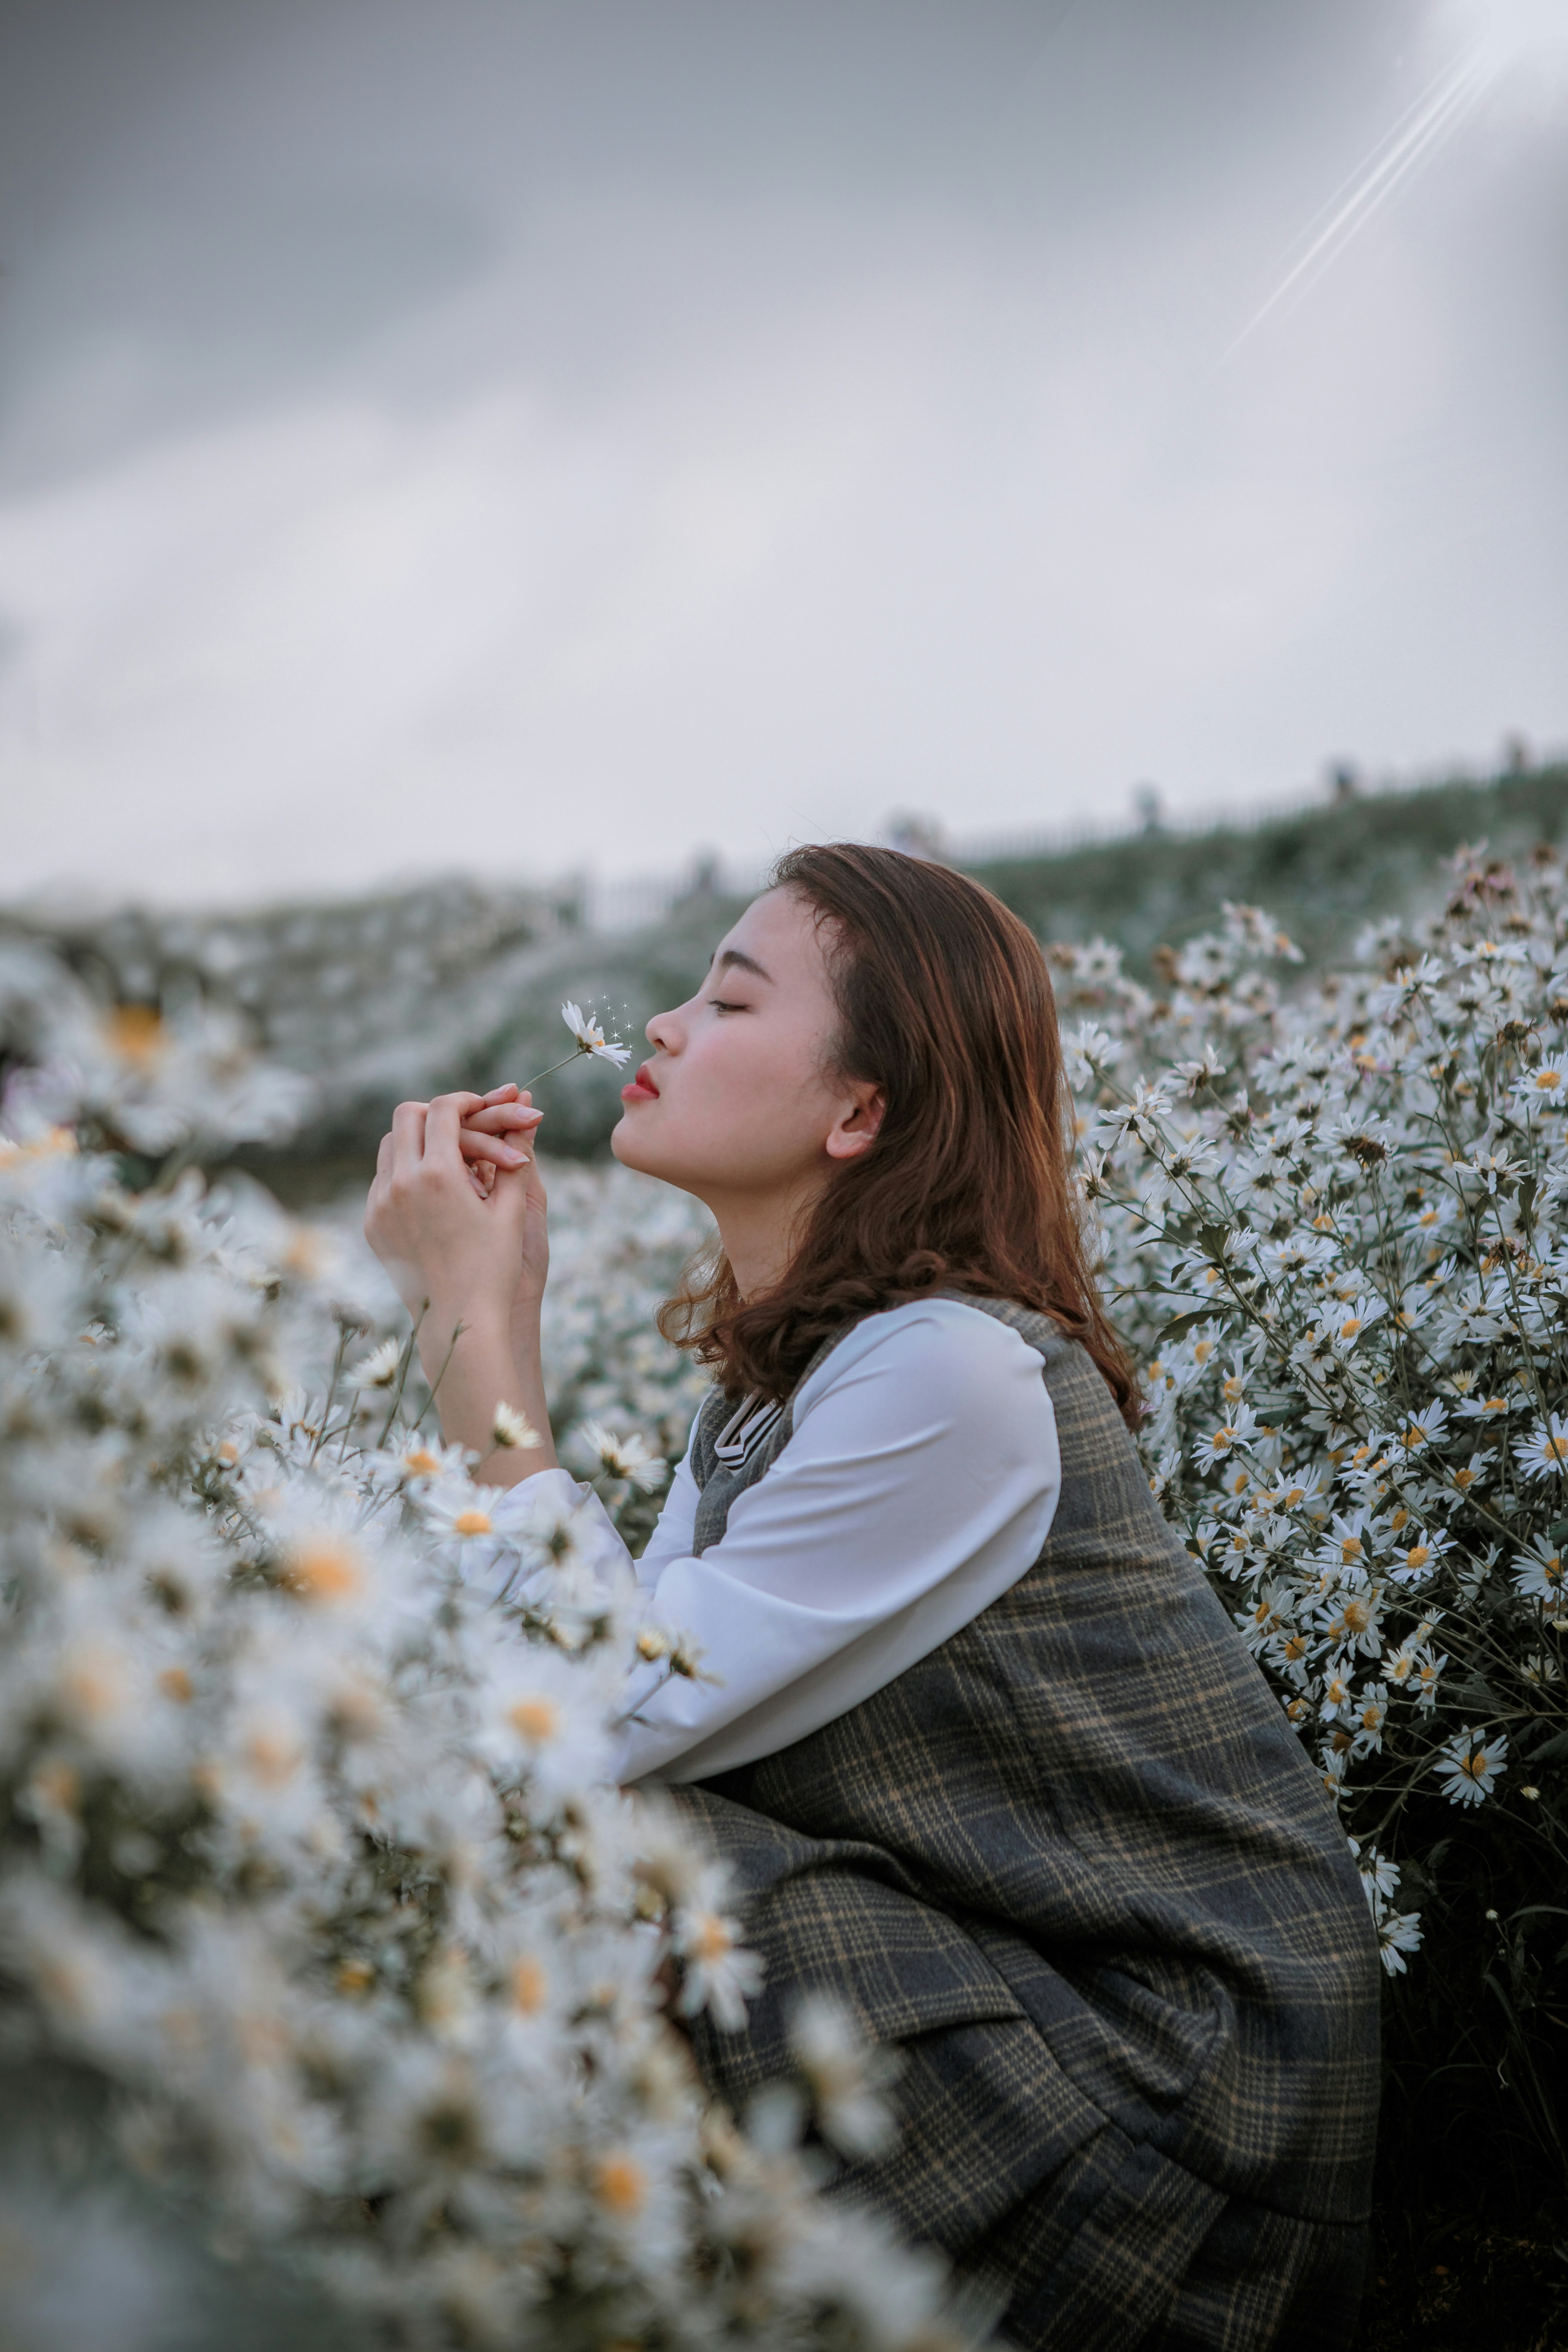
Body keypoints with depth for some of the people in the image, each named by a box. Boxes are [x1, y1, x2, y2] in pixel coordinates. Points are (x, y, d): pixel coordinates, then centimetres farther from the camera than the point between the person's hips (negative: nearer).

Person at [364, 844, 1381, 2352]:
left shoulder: (950, 1378, -23)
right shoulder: (779, 1360, 5)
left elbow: (601, 1722, -21)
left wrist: (480, 1319, -17)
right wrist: (492, 1303, -3)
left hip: (1170, 2048, -8)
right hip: (1003, 1975, 8)